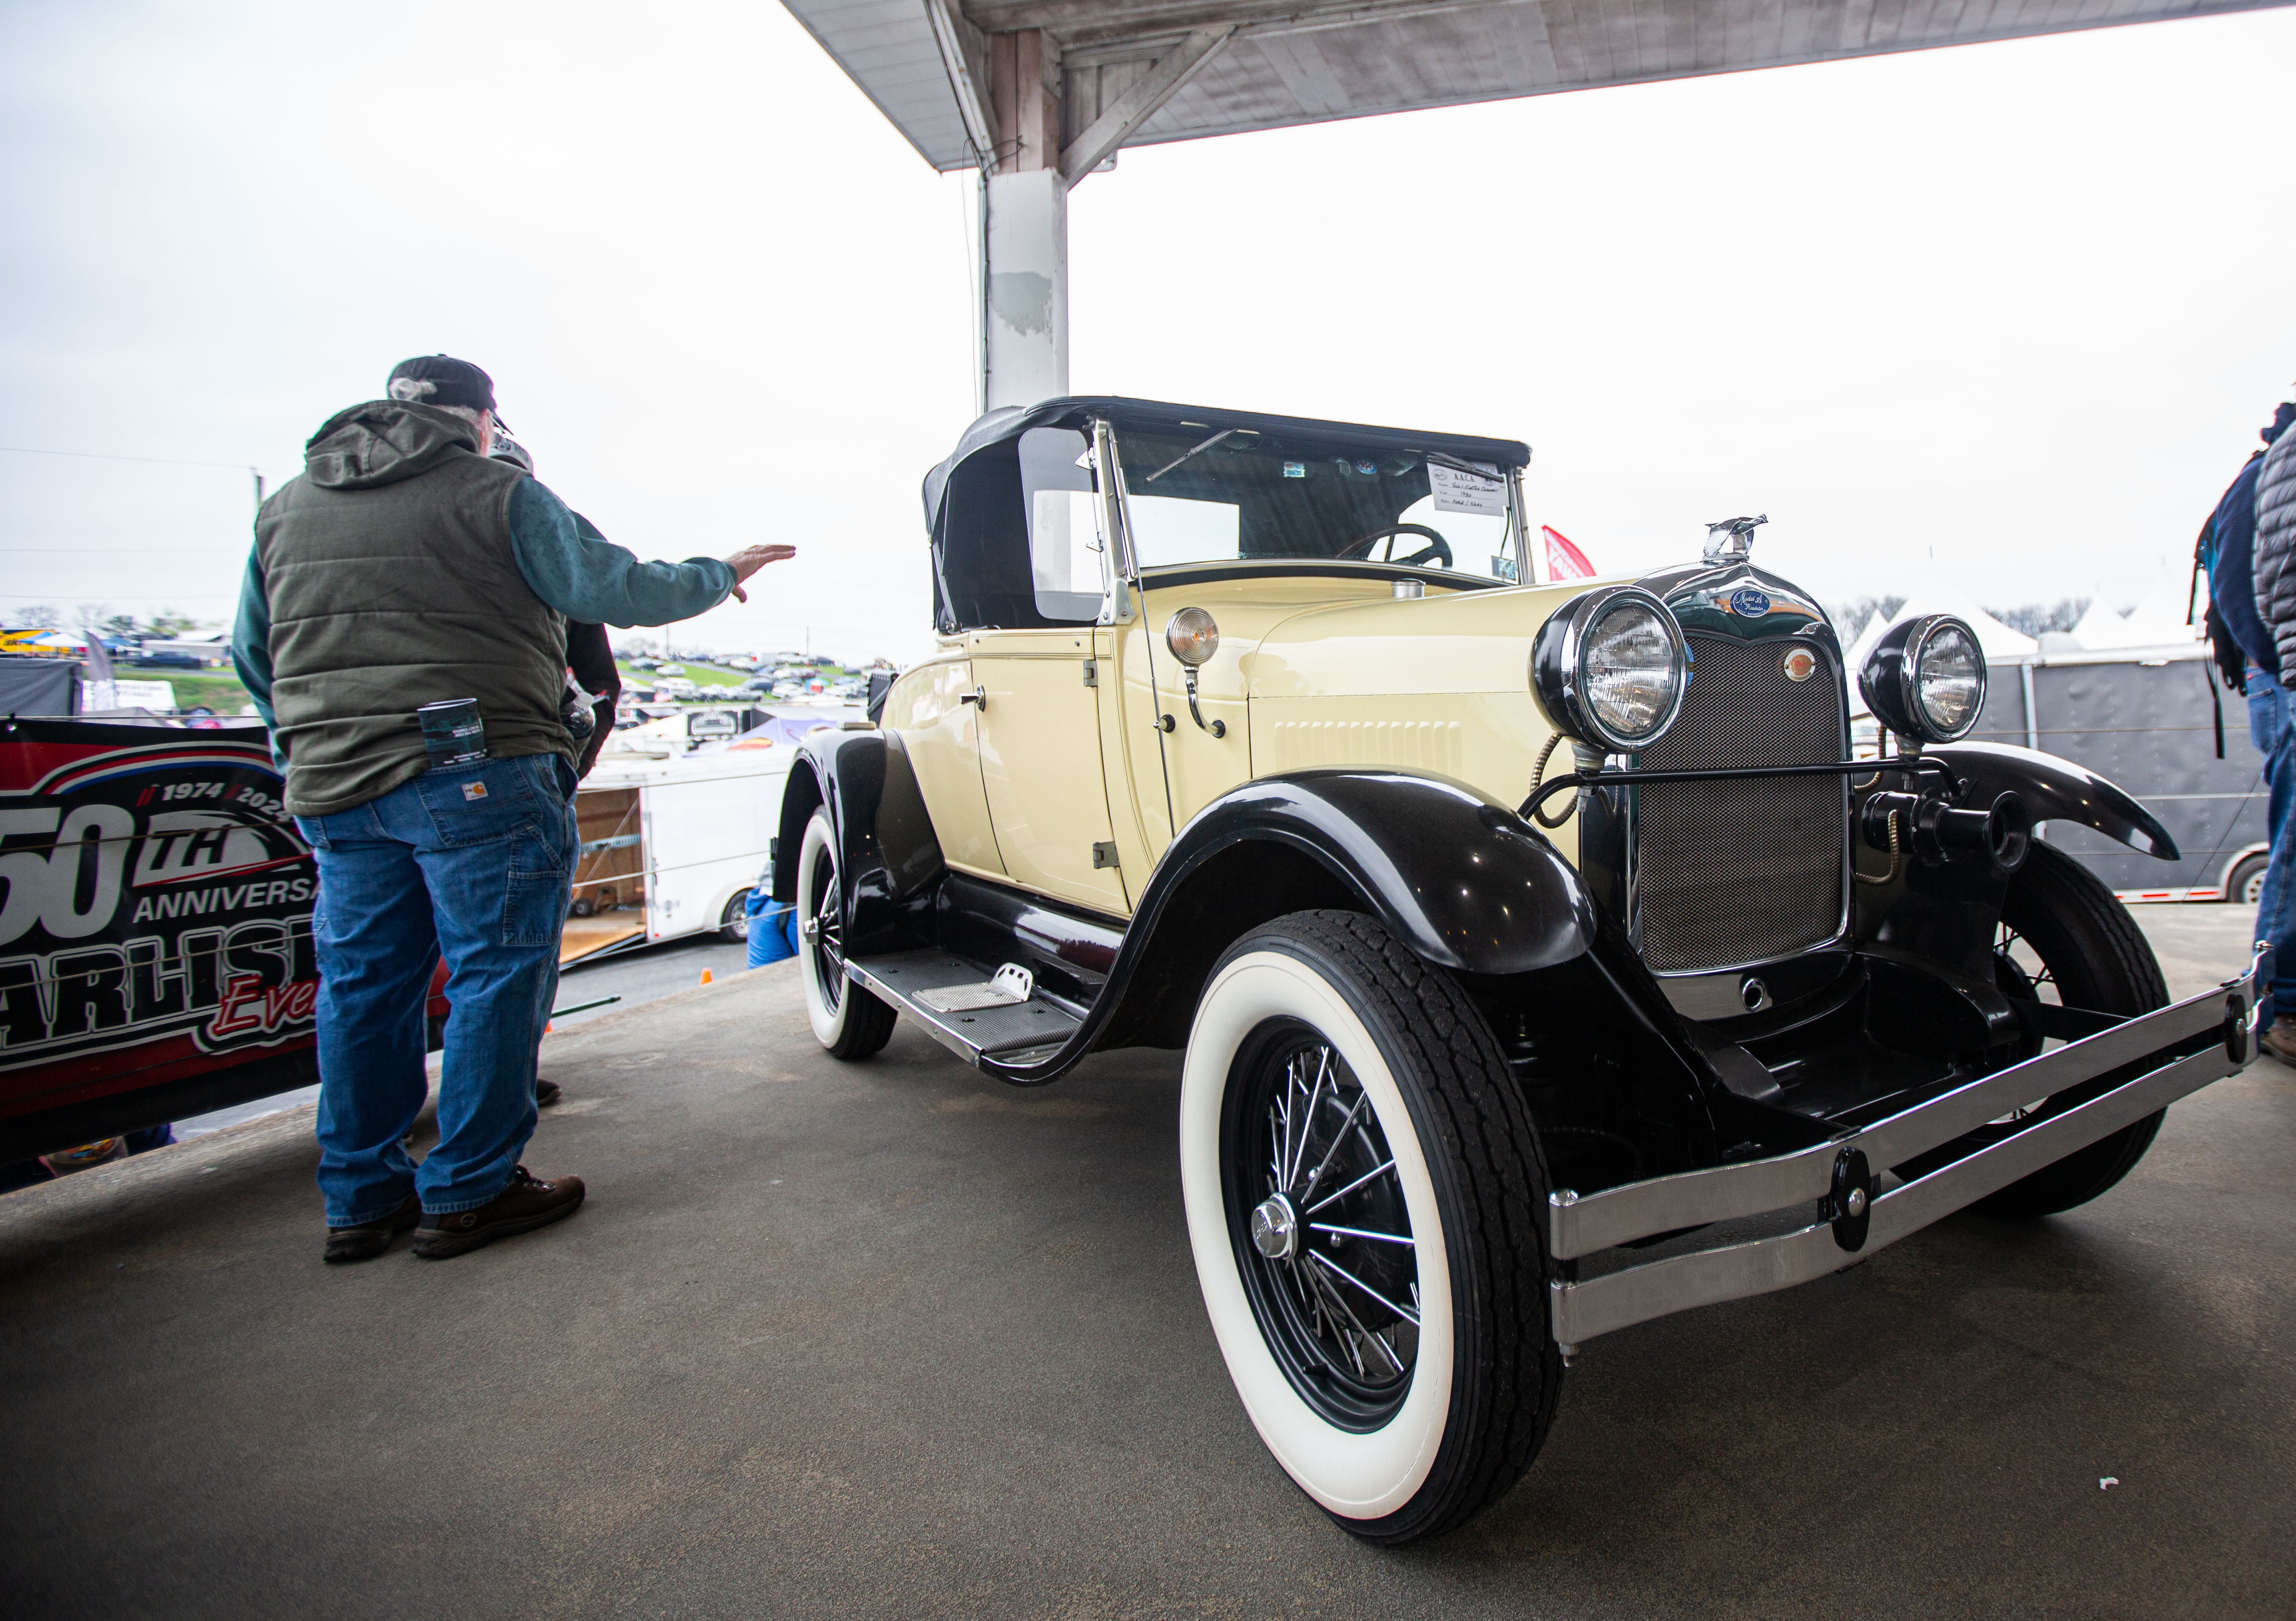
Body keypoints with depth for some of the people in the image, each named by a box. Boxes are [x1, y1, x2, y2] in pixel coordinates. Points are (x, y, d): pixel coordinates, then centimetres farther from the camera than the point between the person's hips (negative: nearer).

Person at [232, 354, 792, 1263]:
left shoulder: (285, 507, 17)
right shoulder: (497, 495, -2)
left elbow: (254, 655, 22)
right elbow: (613, 590, -4)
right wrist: (720, 575, 10)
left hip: (332, 787, 7)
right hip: (475, 778, -6)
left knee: (361, 984, 13)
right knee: (497, 976, 3)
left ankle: (360, 1200, 21)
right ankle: (468, 1194, 8)